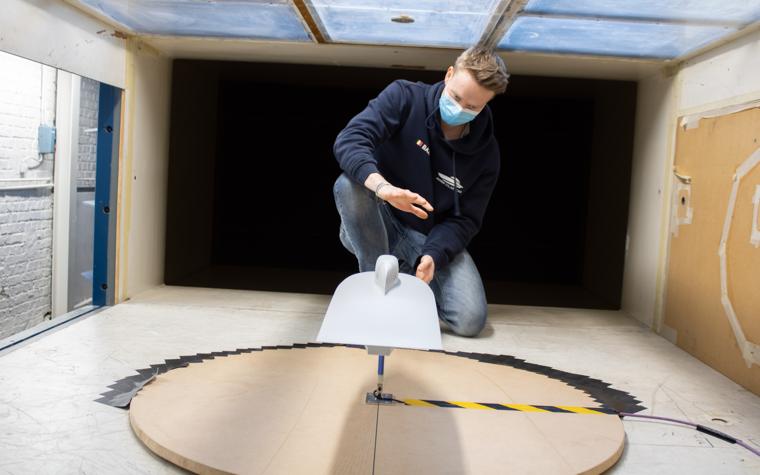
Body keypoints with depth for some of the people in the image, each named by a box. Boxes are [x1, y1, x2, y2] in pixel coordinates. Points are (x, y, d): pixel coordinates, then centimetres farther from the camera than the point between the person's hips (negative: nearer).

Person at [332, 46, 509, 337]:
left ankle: (405, 270, 12)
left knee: (471, 320, -17)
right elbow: (349, 141, -29)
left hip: (432, 236, 2)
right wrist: (382, 187, -50)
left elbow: (465, 220, -7)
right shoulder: (404, 98, -15)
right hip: (382, 218, -2)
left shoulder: (485, 152, -9)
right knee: (348, 184, -35)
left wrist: (433, 254, -28)